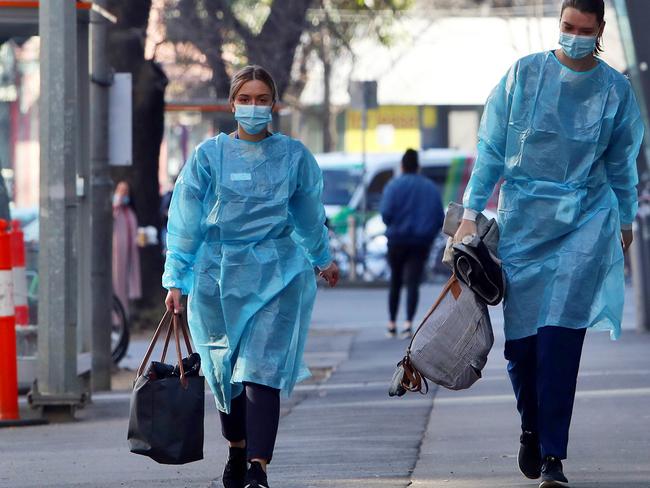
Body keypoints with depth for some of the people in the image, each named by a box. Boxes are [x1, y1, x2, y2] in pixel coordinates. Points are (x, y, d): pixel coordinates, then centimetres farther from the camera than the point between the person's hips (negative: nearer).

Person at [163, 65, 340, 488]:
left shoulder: (293, 156, 6)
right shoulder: (210, 155, 3)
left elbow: (309, 214, 22)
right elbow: (185, 221, 4)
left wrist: (323, 259, 35)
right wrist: (176, 280, 0)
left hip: (277, 274, -1)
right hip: (218, 274, 1)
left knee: (262, 370, -13)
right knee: (225, 369, 10)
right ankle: (237, 450, 33)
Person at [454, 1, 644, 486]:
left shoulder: (615, 90, 2)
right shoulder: (524, 74, -1)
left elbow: (621, 163, 16)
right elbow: (491, 149, 2)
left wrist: (626, 219, 24)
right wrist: (471, 213, -2)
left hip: (586, 220, -1)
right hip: (523, 220, 1)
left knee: (561, 335, -12)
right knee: (520, 336, 3)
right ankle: (532, 428, 30)